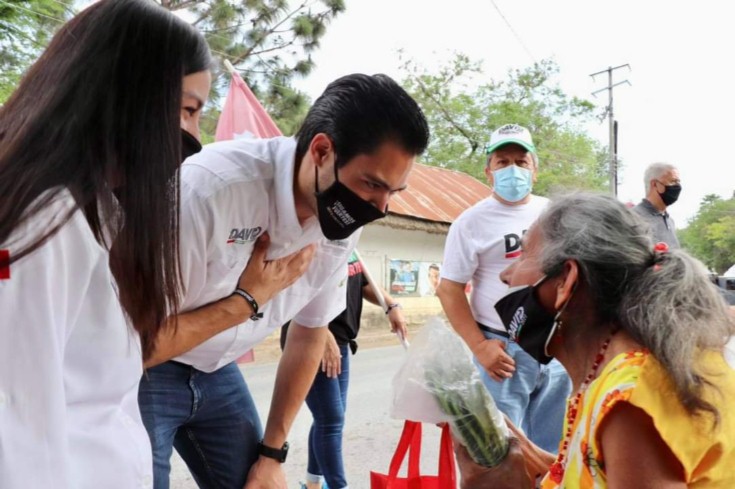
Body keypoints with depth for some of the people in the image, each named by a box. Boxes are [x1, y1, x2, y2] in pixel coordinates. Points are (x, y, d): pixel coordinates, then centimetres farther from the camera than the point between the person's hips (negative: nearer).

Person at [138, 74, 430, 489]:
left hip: (216, 373, 5)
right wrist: (248, 299, -23)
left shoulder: (344, 224, -12)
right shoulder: (210, 186, -32)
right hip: (142, 373, -4)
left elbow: (310, 335, 1)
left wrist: (272, 453, 4)